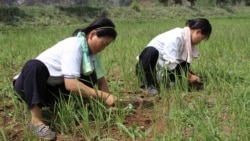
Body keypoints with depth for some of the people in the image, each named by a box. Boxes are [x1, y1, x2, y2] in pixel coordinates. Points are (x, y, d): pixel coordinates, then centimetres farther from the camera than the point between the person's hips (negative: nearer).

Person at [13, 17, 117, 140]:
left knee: (90, 77, -10)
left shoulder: (91, 51, -2)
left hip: (51, 90, 6)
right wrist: (103, 96, -32)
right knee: (34, 66, -40)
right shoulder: (74, 46, -27)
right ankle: (36, 120, -35)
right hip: (27, 85, -6)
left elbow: (100, 80, -3)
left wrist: (108, 99, -17)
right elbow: (70, 84, -35)